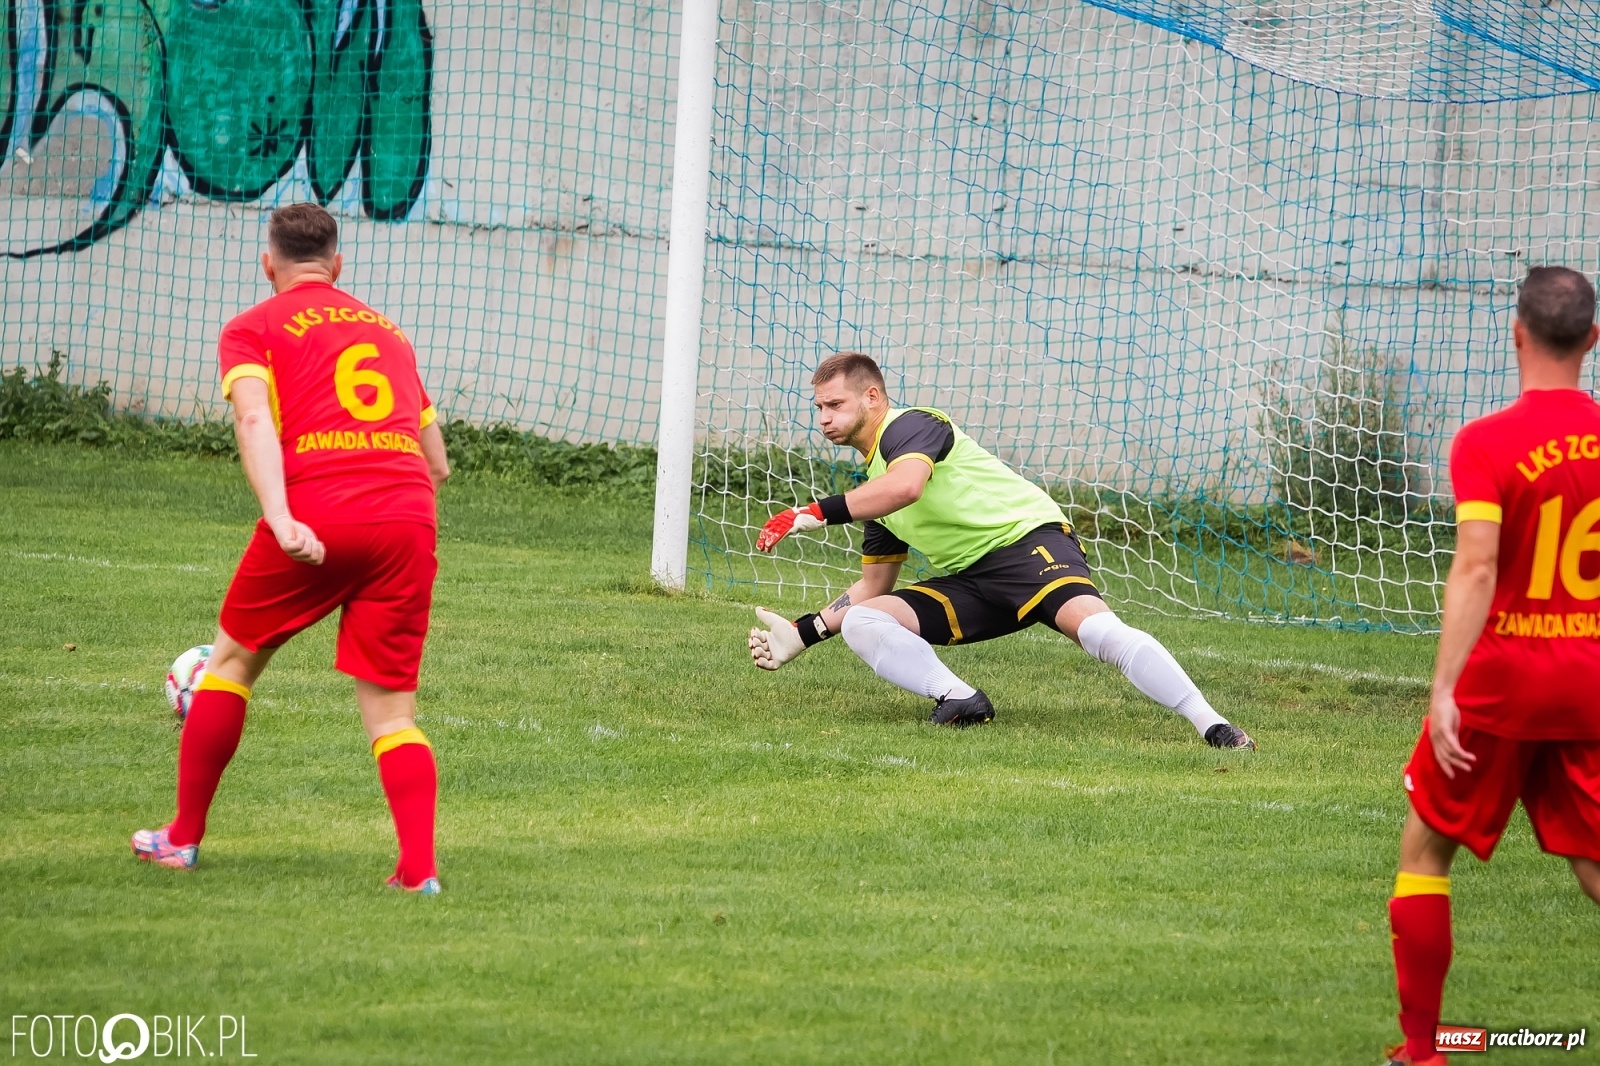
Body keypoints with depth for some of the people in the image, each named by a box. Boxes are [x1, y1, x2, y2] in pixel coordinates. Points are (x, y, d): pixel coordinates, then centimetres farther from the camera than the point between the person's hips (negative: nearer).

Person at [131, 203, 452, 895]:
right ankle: (419, 866, -11)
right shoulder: (388, 331, 27)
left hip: (317, 516, -3)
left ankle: (183, 837, 25)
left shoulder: (254, 329, 12)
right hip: (409, 520, 3)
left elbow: (254, 420, -8)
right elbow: (437, 463, 26)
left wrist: (280, 516, -19)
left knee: (234, 657, 18)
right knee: (391, 703, 5)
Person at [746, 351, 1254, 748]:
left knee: (1094, 627, -35)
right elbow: (873, 586, 32)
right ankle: (960, 699, -24)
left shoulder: (908, 425, -4)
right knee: (860, 622, -6)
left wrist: (816, 514, -25)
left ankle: (1210, 724, -41)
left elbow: (905, 486, -29)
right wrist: (803, 633, 23)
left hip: (1026, 537, -9)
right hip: (969, 581, 9)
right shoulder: (874, 479, 24)